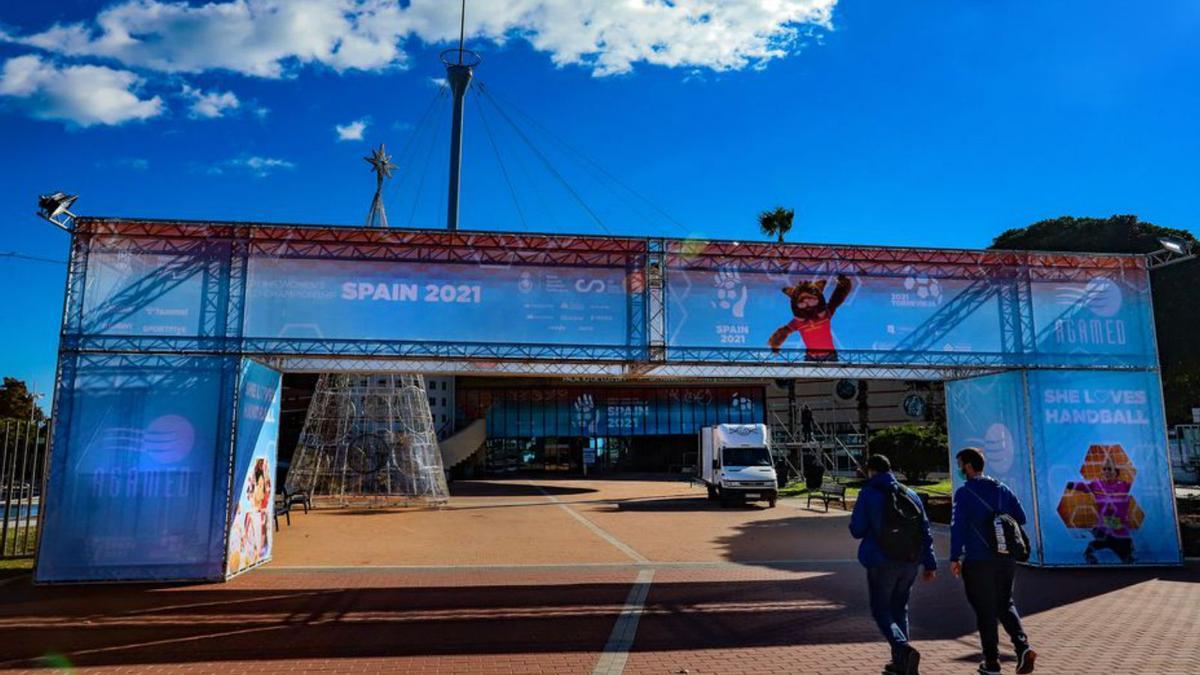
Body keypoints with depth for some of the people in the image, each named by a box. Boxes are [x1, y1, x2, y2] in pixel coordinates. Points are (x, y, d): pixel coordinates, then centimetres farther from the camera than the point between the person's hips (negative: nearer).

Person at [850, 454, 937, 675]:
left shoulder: (868, 494, -8)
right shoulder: (911, 495, 7)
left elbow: (856, 530, -6)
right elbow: (925, 531, 8)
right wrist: (930, 563, 11)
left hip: (881, 563, -5)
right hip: (910, 562, 5)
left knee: (881, 611, 4)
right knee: (899, 609, 19)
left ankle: (904, 649, -19)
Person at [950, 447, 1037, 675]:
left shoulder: (964, 492, -9)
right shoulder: (1001, 488, 7)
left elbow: (958, 526, -14)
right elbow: (1021, 518, 9)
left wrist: (955, 558, -11)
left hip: (978, 561, -5)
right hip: (1005, 559, 5)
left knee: (985, 611, 5)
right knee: (1005, 605, 18)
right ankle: (1022, 646, -2)